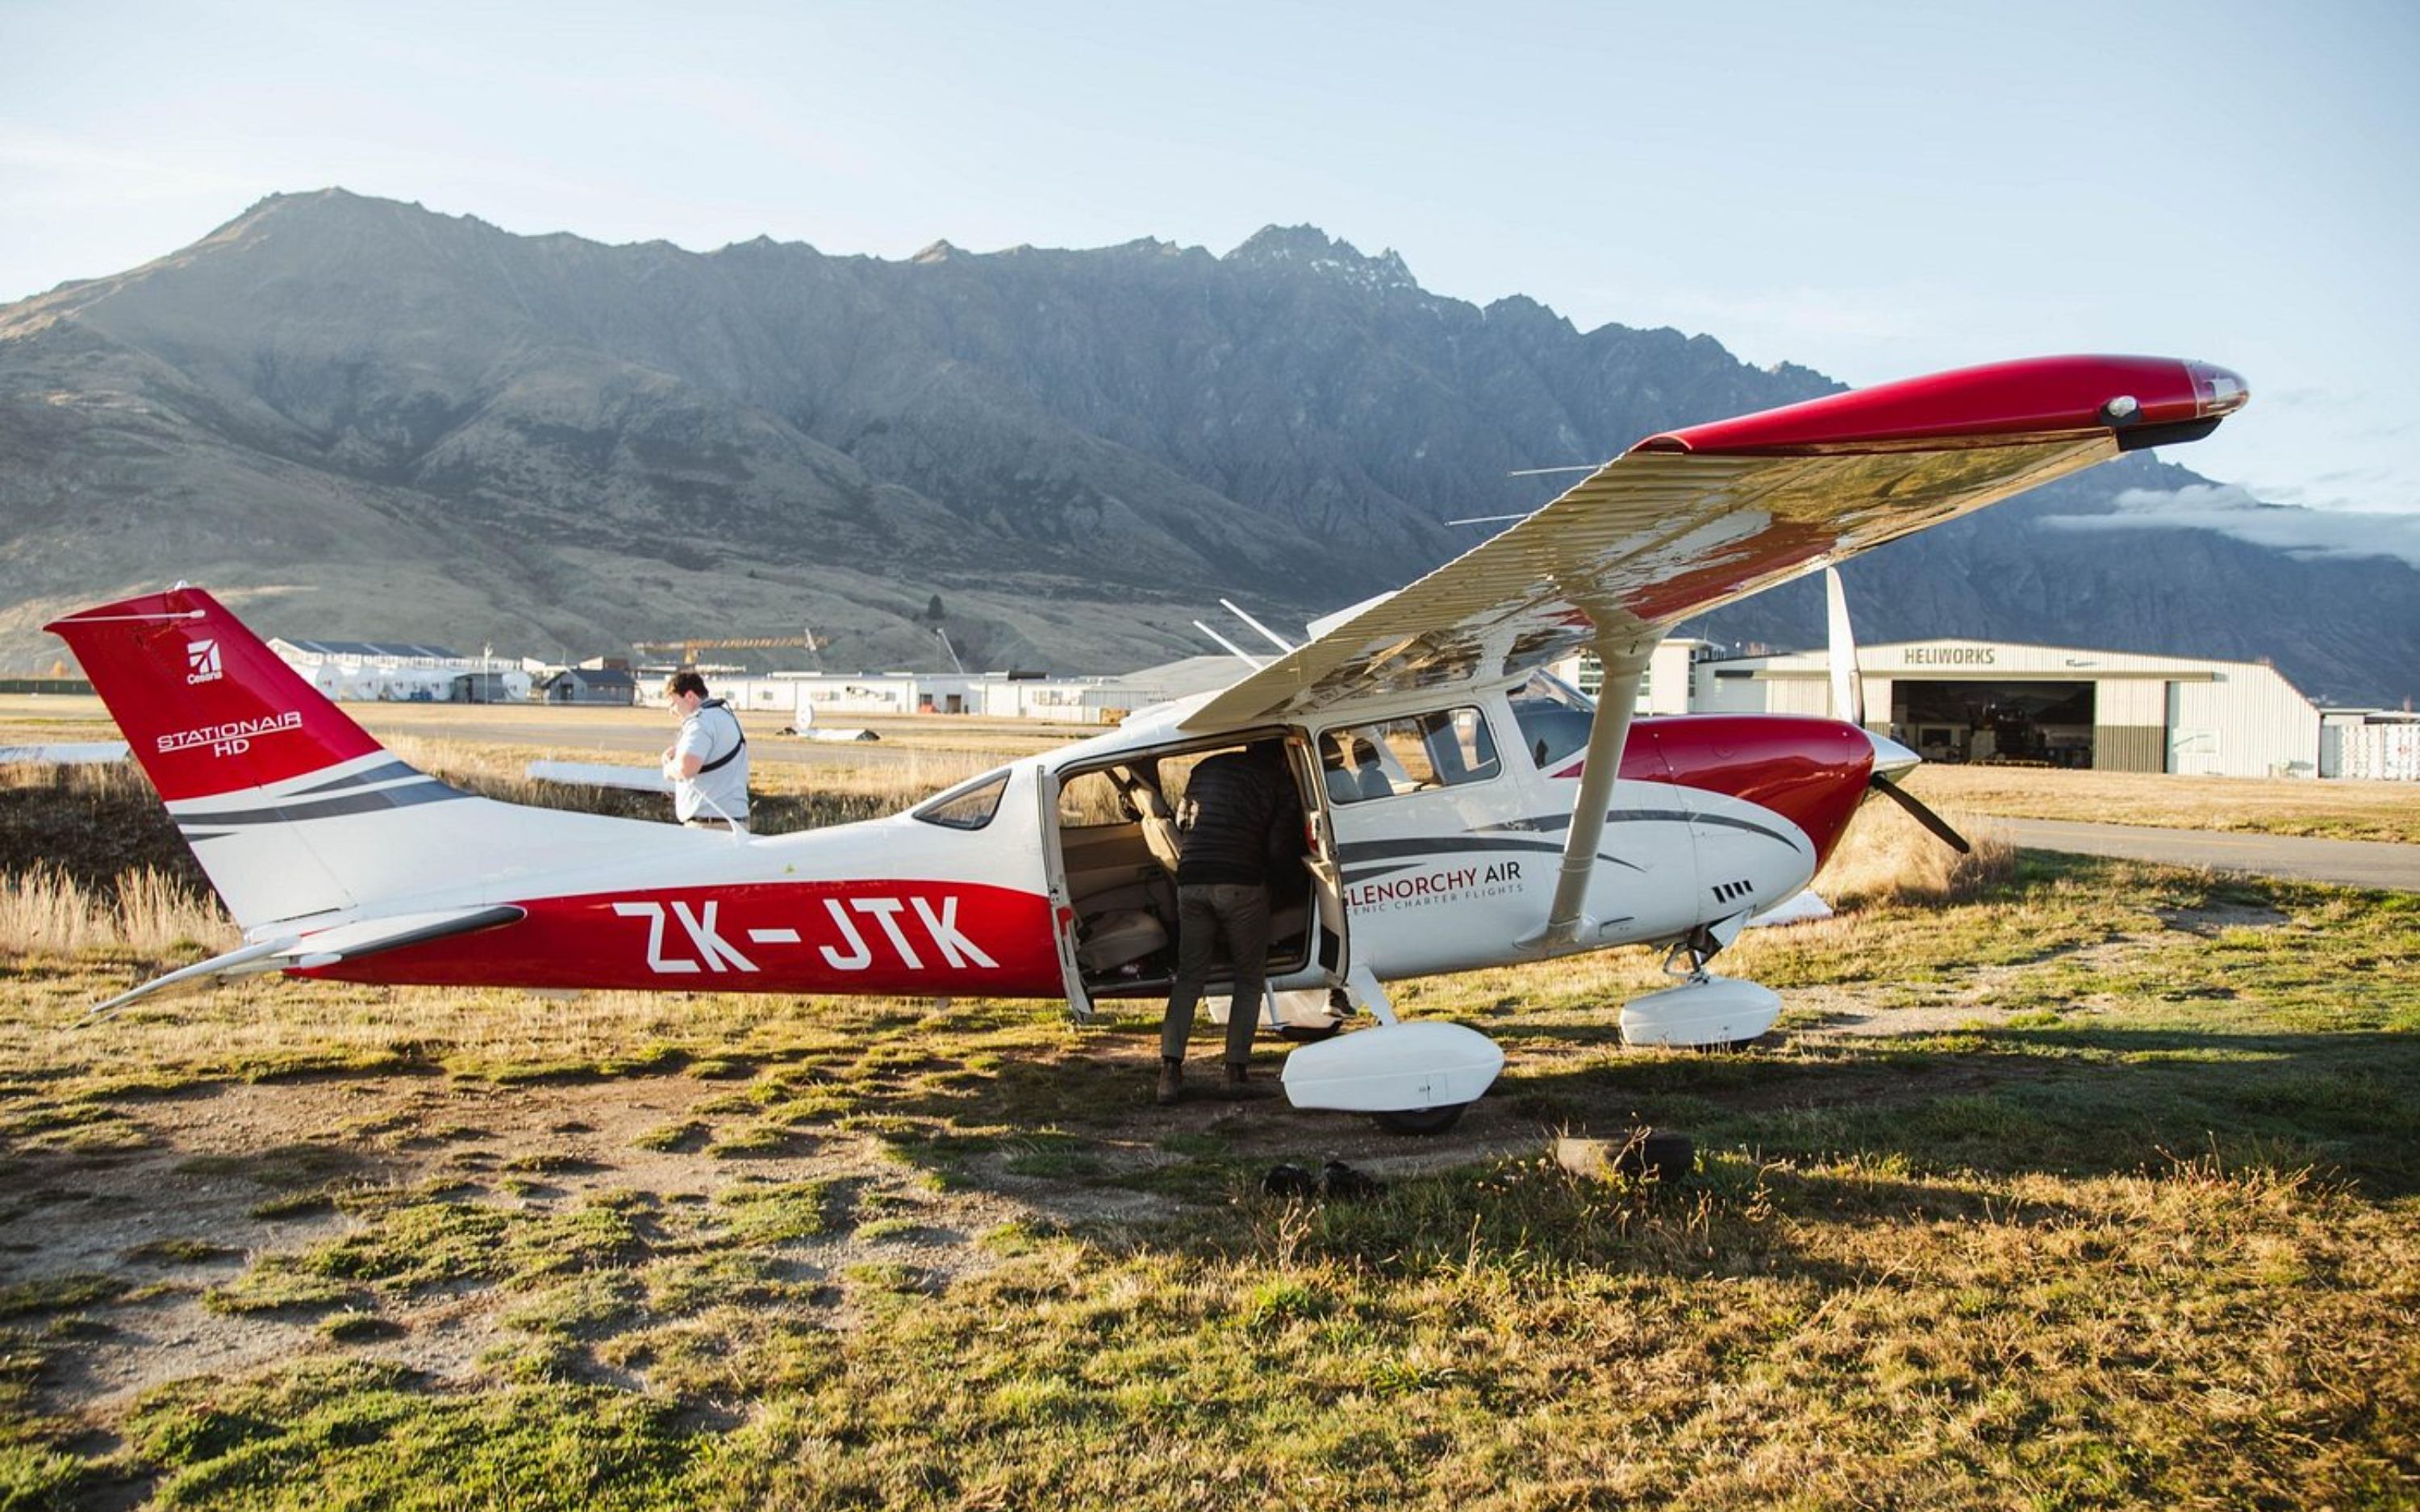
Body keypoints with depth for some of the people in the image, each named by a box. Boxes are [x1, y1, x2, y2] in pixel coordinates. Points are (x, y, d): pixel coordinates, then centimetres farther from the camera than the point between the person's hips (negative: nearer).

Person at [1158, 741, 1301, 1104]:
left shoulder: (1207, 768, 21)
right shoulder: (1279, 781, 8)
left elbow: (1183, 822, 25)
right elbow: (1279, 848, -2)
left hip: (1191, 881, 4)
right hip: (1241, 885, -4)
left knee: (1188, 978, 11)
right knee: (1249, 979, 12)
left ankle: (1170, 1066, -2)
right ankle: (1236, 1070, 8)